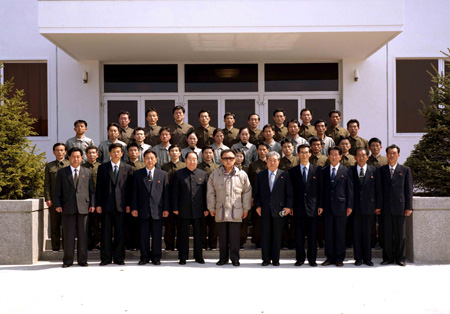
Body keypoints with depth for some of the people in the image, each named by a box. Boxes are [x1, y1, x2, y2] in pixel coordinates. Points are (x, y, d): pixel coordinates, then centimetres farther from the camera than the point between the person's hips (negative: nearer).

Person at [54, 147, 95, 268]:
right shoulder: (62, 172, 10)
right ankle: (68, 260, 10)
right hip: (68, 208, -1)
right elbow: (57, 190, 7)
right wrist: (57, 204, -3)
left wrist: (92, 204, 1)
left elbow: (92, 190, 11)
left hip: (83, 207, 1)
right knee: (68, 235, 2)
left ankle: (82, 260, 11)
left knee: (83, 235, 3)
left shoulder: (87, 172, 12)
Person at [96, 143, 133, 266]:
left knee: (120, 233, 3)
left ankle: (119, 258, 11)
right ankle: (106, 258, 11)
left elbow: (129, 187, 6)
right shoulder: (102, 167, 8)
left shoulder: (127, 168, 8)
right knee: (106, 233, 3)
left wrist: (128, 204, 0)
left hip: (121, 205, 0)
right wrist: (98, 204, -1)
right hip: (107, 205, 0)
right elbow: (99, 187, 5)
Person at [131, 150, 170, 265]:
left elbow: (166, 193, 7)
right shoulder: (137, 174, 8)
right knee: (143, 235, 4)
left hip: (157, 210, 0)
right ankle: (144, 257, 14)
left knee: (157, 235, 3)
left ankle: (156, 257, 14)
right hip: (143, 210, 0)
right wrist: (134, 208, -1)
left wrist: (166, 209, 1)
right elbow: (134, 192, 6)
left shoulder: (163, 174, 9)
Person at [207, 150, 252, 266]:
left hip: (236, 211, -1)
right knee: (222, 237, 6)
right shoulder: (214, 175, 6)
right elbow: (211, 193, 10)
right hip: (220, 211, 1)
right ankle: (223, 258, 18)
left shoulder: (242, 175, 3)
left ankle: (235, 258, 12)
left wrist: (246, 209, 7)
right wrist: (211, 208, 8)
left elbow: (247, 192, 8)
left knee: (235, 237, 0)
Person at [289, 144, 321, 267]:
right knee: (299, 235, 4)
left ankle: (312, 259, 13)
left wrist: (320, 205, -1)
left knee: (313, 235, 4)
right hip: (298, 207, 1)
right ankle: (300, 258, 14)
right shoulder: (293, 171, 7)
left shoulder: (317, 170, 6)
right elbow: (291, 190, 6)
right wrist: (290, 206, 0)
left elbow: (320, 189, 5)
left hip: (312, 207, 0)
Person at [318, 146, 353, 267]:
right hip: (327, 207, 2)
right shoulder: (324, 171, 9)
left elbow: (350, 189, 2)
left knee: (340, 233, 2)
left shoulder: (345, 171, 3)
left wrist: (349, 206, -4)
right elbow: (321, 189, 9)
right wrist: (320, 205, 3)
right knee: (328, 233, 5)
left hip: (340, 206, -2)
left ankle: (339, 258, 11)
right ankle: (329, 257, 14)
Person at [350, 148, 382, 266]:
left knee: (367, 233, 4)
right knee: (356, 234, 3)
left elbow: (378, 189, 6)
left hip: (369, 207, 0)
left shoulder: (374, 171, 6)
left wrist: (378, 205, 2)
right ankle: (358, 258, 12)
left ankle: (367, 258, 14)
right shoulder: (350, 171, 4)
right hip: (355, 207, 0)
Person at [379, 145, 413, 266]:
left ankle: (400, 258, 13)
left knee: (400, 234, 3)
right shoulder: (382, 170, 9)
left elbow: (408, 189, 3)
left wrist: (409, 207, -2)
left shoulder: (405, 170, 6)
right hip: (386, 207, 1)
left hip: (399, 206, -1)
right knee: (387, 234, 3)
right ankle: (388, 258, 12)